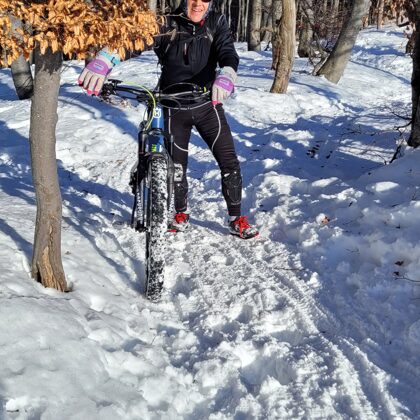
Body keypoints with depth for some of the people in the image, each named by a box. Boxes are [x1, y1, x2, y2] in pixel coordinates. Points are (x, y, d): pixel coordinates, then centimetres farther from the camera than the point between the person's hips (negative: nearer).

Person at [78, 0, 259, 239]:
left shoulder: (217, 23, -3)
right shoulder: (167, 25, -8)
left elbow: (228, 53, -17)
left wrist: (226, 76, -42)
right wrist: (105, 58, -40)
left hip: (207, 105, 1)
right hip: (174, 108, 0)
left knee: (230, 162, -2)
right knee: (177, 165, 9)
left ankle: (237, 219, 15)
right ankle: (181, 214, 33)